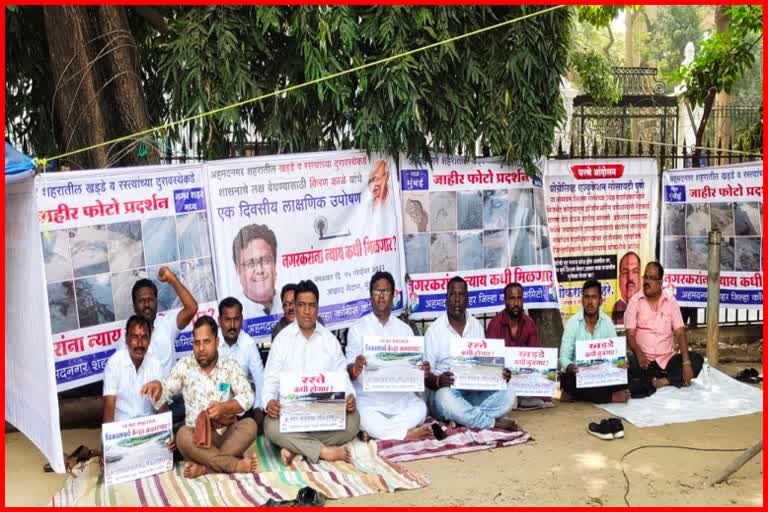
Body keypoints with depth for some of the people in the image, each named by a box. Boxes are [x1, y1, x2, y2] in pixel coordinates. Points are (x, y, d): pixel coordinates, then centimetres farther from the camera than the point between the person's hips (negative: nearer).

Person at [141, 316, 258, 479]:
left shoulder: (230, 366, 2)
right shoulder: (185, 365, 5)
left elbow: (247, 397, -8)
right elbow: (162, 396, 2)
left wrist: (225, 407, -27)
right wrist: (157, 386, -23)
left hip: (227, 435, 0)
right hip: (197, 437, 0)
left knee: (249, 425, -29)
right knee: (183, 435, -33)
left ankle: (204, 467, -31)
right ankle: (235, 465, -32)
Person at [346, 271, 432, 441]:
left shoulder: (405, 329, 12)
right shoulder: (357, 328, 3)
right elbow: (348, 370, -5)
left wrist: (423, 371, -14)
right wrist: (355, 368, -28)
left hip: (400, 397, 3)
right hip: (368, 399, -3)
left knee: (420, 409, -25)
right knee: (364, 417, -33)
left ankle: (375, 431, -18)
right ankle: (408, 434, -18)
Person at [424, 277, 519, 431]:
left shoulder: (477, 326, 10)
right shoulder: (434, 330, -3)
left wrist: (500, 375, -9)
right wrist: (438, 381, -28)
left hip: (475, 392, 4)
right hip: (446, 391, -3)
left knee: (508, 394, -21)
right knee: (445, 397, -38)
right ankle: (494, 422, -23)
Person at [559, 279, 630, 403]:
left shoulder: (607, 322, 2)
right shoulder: (572, 323, -7)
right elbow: (564, 356, -11)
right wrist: (570, 367, -35)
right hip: (577, 375, -2)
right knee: (567, 380, -35)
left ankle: (575, 395, -20)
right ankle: (612, 397, -22)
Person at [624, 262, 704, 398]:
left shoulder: (671, 302, 6)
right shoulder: (634, 302, 1)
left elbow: (680, 333, 0)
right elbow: (630, 335, -6)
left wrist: (686, 362, -15)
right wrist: (639, 354, -28)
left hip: (667, 360, 3)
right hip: (644, 361, -3)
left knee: (696, 359, -20)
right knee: (628, 365, -34)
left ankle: (656, 382, -24)